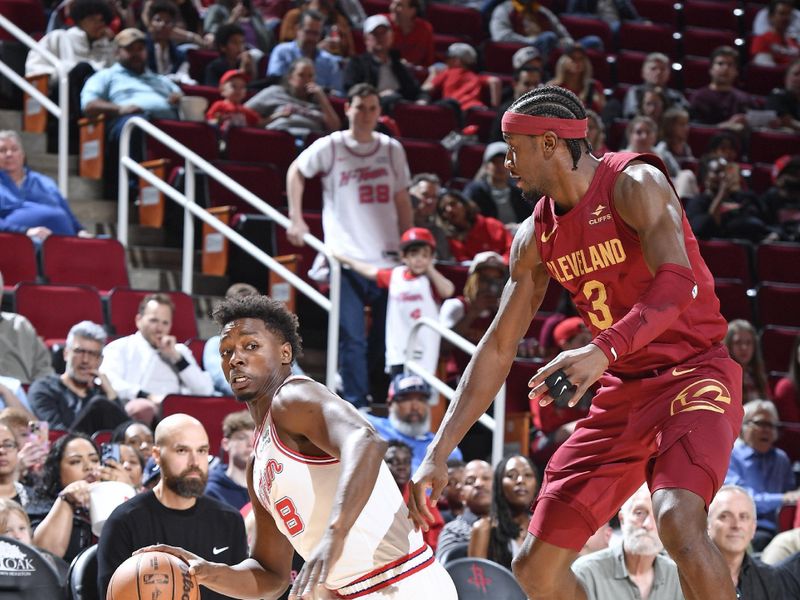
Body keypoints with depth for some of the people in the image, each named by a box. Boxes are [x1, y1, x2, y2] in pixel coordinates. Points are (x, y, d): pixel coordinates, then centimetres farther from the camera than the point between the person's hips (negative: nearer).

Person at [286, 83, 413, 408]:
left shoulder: (392, 149, 9)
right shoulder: (331, 147, 1)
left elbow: (402, 201, 16)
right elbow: (296, 171, 16)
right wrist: (296, 219, 7)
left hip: (387, 258, 3)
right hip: (346, 256, -3)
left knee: (388, 337, 8)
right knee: (352, 338, -7)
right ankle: (355, 404, -2)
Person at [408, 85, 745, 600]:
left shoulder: (633, 184, -14)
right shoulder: (537, 236, 8)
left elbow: (677, 284, -30)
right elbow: (497, 350, 11)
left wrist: (604, 351, -45)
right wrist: (438, 453, 4)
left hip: (692, 374, -8)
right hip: (623, 392, 8)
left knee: (678, 521, -35)